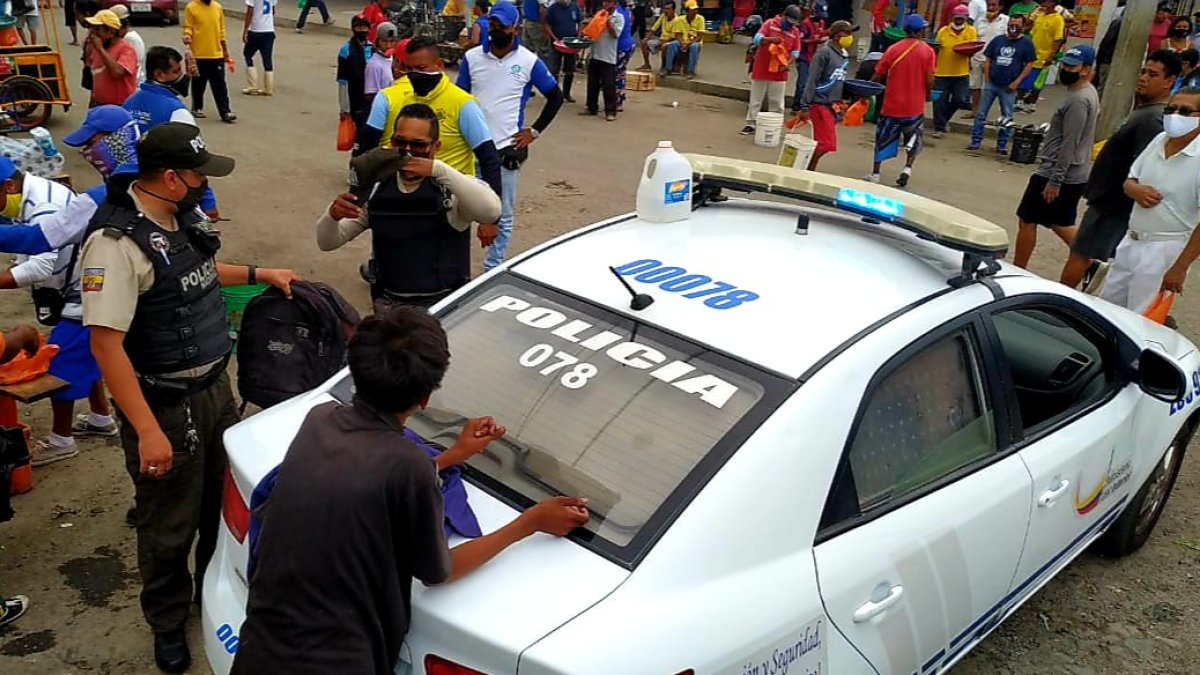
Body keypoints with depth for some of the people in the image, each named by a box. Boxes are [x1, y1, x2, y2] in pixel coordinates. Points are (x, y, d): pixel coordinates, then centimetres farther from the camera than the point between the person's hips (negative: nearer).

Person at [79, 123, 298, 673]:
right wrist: (148, 431, -27)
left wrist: (260, 274, 19)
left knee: (225, 502, 22)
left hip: (216, 386, 8)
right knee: (169, 526, 11)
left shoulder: (185, 217, 2)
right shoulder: (117, 240, -24)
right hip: (165, 404, -8)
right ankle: (168, 623, 34)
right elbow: (105, 343, -26)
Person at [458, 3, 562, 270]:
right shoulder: (472, 58, 2)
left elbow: (555, 96, 6)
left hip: (507, 148, -1)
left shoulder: (529, 62, -3)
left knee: (503, 216, 6)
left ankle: (492, 270, 18)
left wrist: (534, 131, 0)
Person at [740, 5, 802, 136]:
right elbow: (757, 38, -13)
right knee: (755, 99, 6)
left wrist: (788, 64, -14)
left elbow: (795, 52, 5)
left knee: (776, 102, 5)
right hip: (761, 70, -2)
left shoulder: (795, 31, 5)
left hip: (779, 72, 2)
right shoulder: (769, 23, -3)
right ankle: (750, 124, 14)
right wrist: (770, 39, -32)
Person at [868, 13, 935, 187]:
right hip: (915, 106, 0)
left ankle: (875, 173, 19)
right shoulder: (928, 51, -7)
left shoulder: (893, 49, -6)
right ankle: (907, 168, 2)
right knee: (913, 139, 19)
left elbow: (878, 77, -4)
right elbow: (929, 80, -10)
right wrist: (928, 94, 10)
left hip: (892, 104, 0)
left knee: (883, 138, 15)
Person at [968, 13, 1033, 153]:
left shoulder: (1026, 43, -1)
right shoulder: (997, 40, 6)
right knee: (981, 114, 2)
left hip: (1009, 87, -2)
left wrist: (1017, 82, -10)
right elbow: (987, 60, 10)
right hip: (991, 84, 2)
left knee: (1007, 117, 5)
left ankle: (1002, 145, 14)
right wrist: (987, 79, 2)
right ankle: (975, 141, 8)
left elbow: (1029, 64, -2)